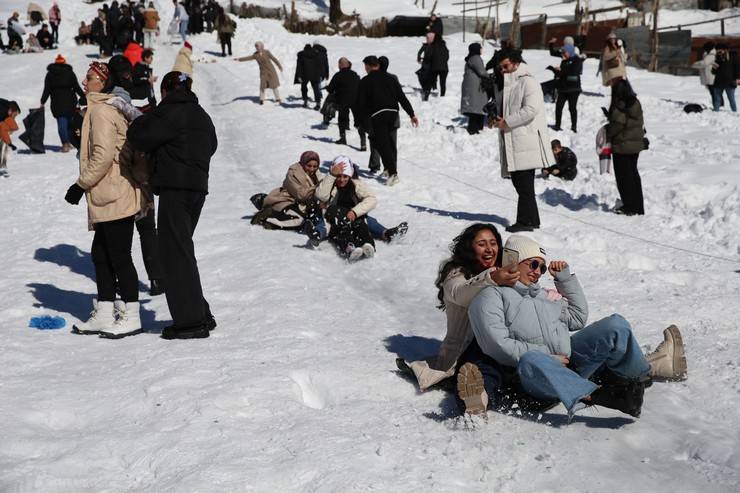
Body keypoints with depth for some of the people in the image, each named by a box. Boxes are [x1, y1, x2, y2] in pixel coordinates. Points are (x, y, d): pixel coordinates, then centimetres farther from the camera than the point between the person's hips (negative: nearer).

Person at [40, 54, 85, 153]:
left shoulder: (50, 74, 4)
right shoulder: (70, 73, 2)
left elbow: (47, 90, 2)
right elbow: (77, 87, 0)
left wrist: (42, 102, 7)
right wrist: (84, 97, 8)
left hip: (57, 102, 0)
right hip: (70, 101, 0)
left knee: (61, 122, -1)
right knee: (69, 120, 12)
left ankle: (65, 143, -13)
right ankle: (69, 142, 10)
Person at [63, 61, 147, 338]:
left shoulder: (101, 110, -13)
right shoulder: (116, 108, 17)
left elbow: (103, 155, -21)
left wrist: (82, 184, -13)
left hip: (114, 198, -10)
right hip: (110, 199, 10)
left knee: (119, 256, -4)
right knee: (101, 254, 14)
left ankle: (131, 317, 4)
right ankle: (105, 314, 21)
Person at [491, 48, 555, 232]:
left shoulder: (528, 82, -6)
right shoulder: (508, 85, 24)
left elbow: (530, 110, -18)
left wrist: (506, 122, -15)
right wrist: (495, 118, 9)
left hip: (526, 141, -10)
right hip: (512, 142, 10)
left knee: (524, 184, -9)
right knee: (518, 181, 10)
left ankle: (525, 221, -6)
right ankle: (532, 220, 17)